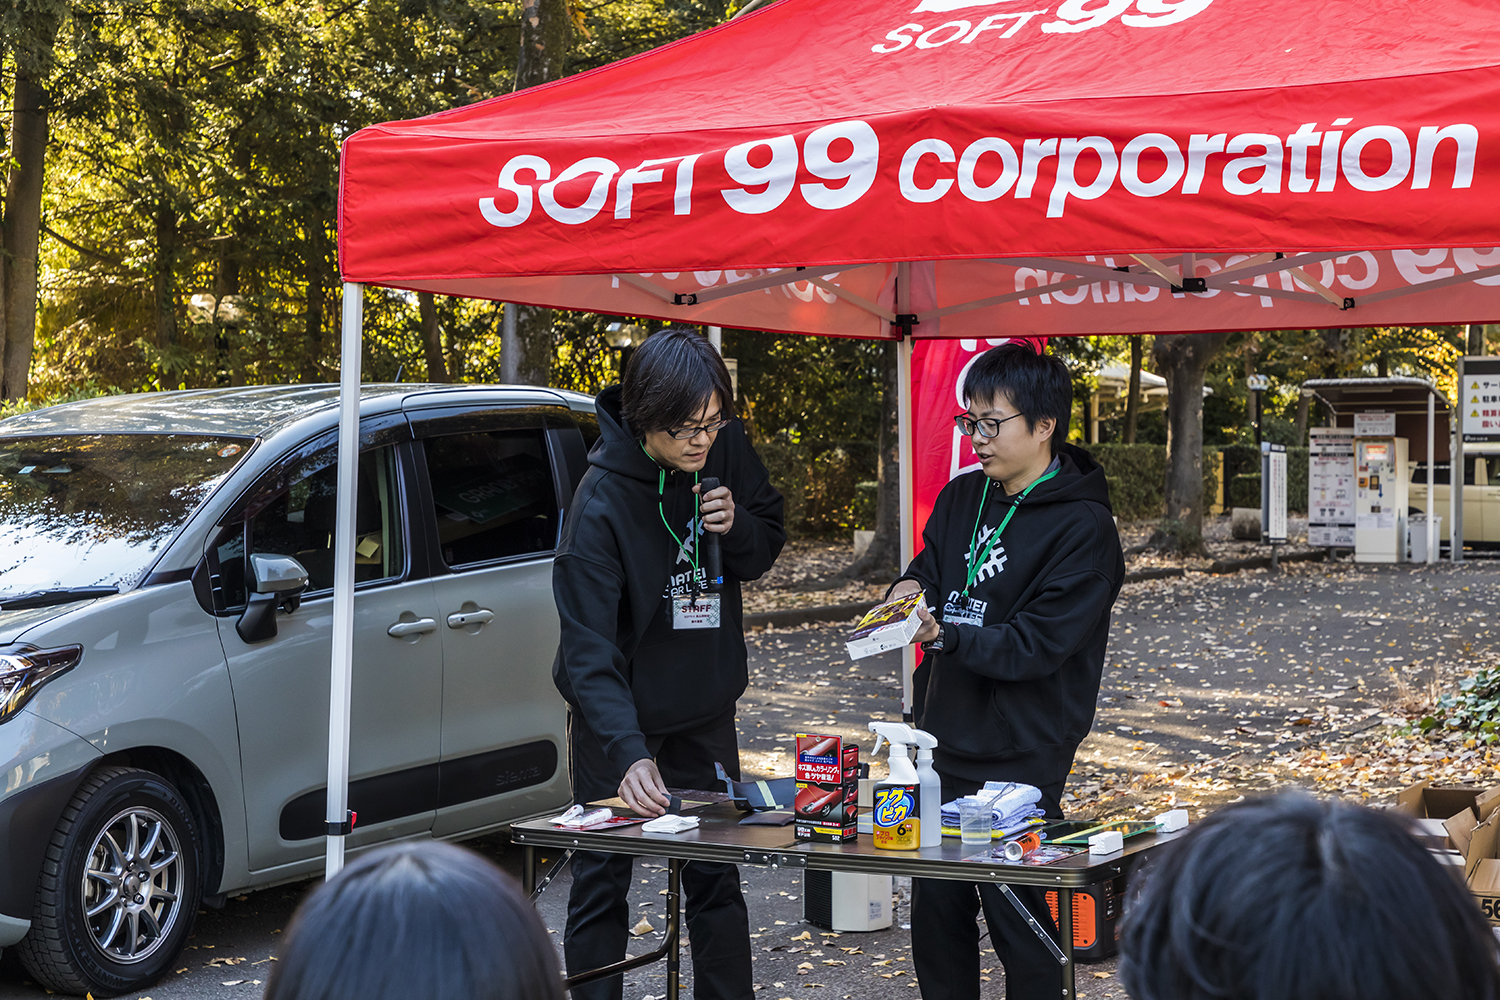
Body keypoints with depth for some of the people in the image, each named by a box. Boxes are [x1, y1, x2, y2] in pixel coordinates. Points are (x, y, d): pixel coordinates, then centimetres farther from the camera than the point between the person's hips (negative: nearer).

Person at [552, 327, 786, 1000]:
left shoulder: (728, 450, -10)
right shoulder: (603, 499, -25)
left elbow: (767, 546, 7)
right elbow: (588, 645, -31)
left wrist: (738, 527, -18)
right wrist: (628, 751, -44)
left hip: (703, 704, 5)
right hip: (616, 713, -4)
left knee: (716, 875, 12)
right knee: (601, 880, 2)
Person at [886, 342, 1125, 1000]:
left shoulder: (1082, 527, -12)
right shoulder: (962, 498, 10)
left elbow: (1035, 645, -18)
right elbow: (929, 569, 17)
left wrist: (942, 635, -28)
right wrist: (911, 588, -7)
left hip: (1020, 761, -7)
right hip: (942, 747, 7)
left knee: (1017, 920, -1)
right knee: (935, 913, 12)